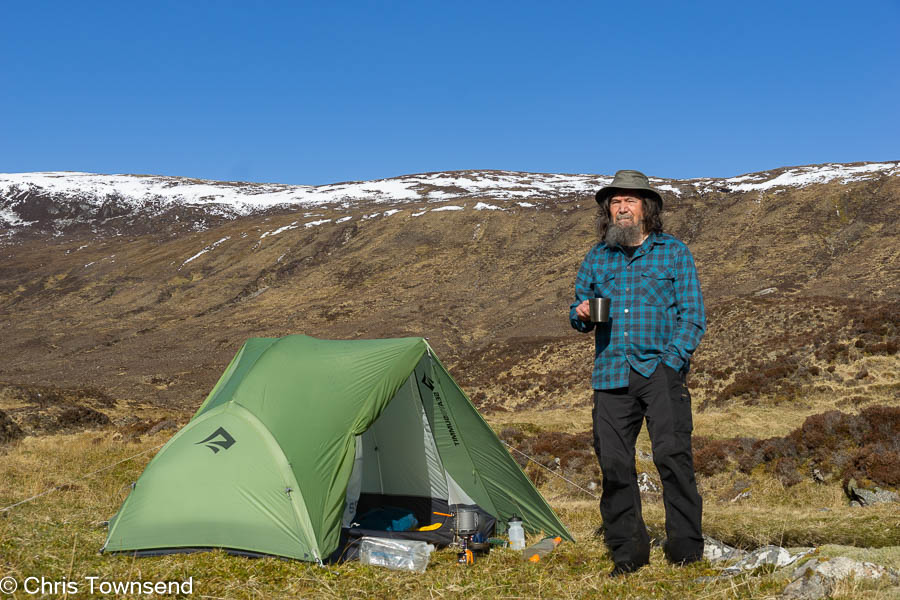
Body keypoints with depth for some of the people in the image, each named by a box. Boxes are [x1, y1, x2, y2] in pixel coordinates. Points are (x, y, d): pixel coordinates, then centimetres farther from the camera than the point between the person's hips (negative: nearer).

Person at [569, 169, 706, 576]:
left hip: (660, 370, -3)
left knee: (672, 455, -11)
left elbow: (693, 314, 4)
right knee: (613, 462, 1)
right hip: (611, 374, 3)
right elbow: (577, 309, 22)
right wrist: (582, 315, -3)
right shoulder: (597, 258, 15)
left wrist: (672, 360, -9)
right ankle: (627, 552, 12)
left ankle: (685, 548, 0)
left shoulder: (673, 252, 7)